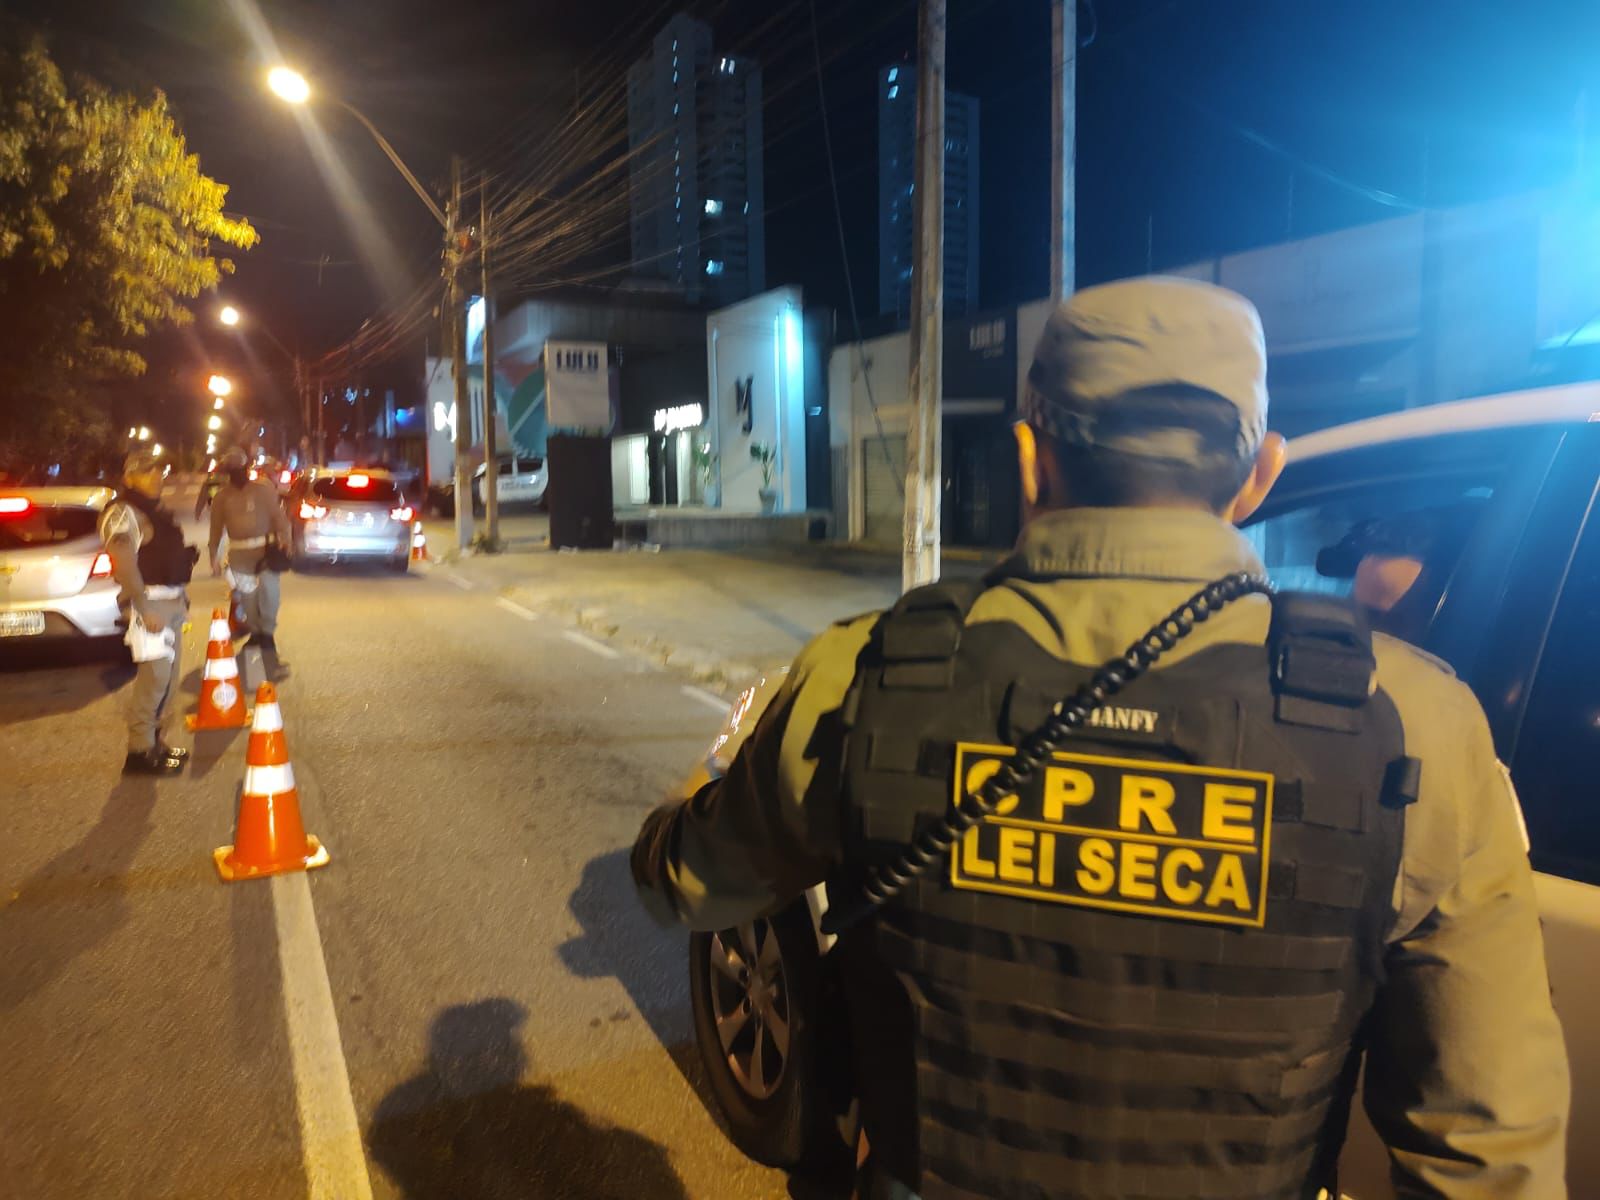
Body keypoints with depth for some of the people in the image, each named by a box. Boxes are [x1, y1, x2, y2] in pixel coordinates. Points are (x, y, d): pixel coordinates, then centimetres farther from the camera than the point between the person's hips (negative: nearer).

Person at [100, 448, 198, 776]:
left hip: (172, 600, 10)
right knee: (155, 674, -11)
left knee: (171, 674, 13)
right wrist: (144, 609, -24)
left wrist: (180, 595, 16)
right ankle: (140, 751, -5)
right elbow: (125, 566, -20)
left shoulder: (156, 510, 18)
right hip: (151, 602, -10)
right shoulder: (123, 513, -12)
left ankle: (156, 739, 23)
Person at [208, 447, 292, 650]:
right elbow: (216, 528, 10)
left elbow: (278, 516, -4)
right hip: (239, 553, 3)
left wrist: (283, 540, -13)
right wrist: (213, 557, 9)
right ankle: (255, 632, 23)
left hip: (266, 549, -3)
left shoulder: (264, 489, -2)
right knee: (247, 594, 6)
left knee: (268, 587, -16)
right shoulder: (222, 497, 6)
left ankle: (268, 632, -2)